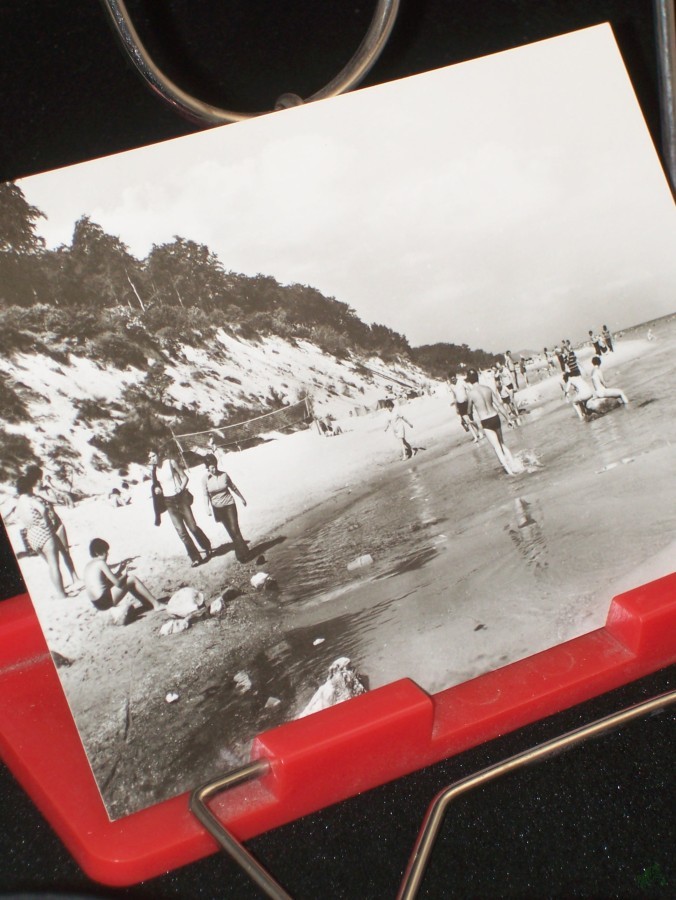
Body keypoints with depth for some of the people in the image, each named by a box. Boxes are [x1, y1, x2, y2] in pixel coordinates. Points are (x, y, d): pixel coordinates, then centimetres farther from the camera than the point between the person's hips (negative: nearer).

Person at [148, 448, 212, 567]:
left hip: (180, 498, -3)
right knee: (181, 531, -2)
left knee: (192, 527, -2)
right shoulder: (153, 470, 4)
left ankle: (207, 548, 21)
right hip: (168, 502, 3)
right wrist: (156, 489, -4)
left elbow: (184, 477, -2)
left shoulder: (170, 462, -6)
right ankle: (195, 558, 3)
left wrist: (181, 489, -15)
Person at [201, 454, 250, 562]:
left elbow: (233, 487, 5)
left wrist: (242, 498, 16)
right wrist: (208, 509, -9)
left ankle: (242, 554, -1)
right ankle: (242, 550, 17)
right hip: (218, 508, 1)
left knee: (234, 529, -8)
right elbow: (206, 495, -3)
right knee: (231, 531, 7)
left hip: (229, 505, -1)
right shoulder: (206, 479, -9)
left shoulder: (224, 475, -8)